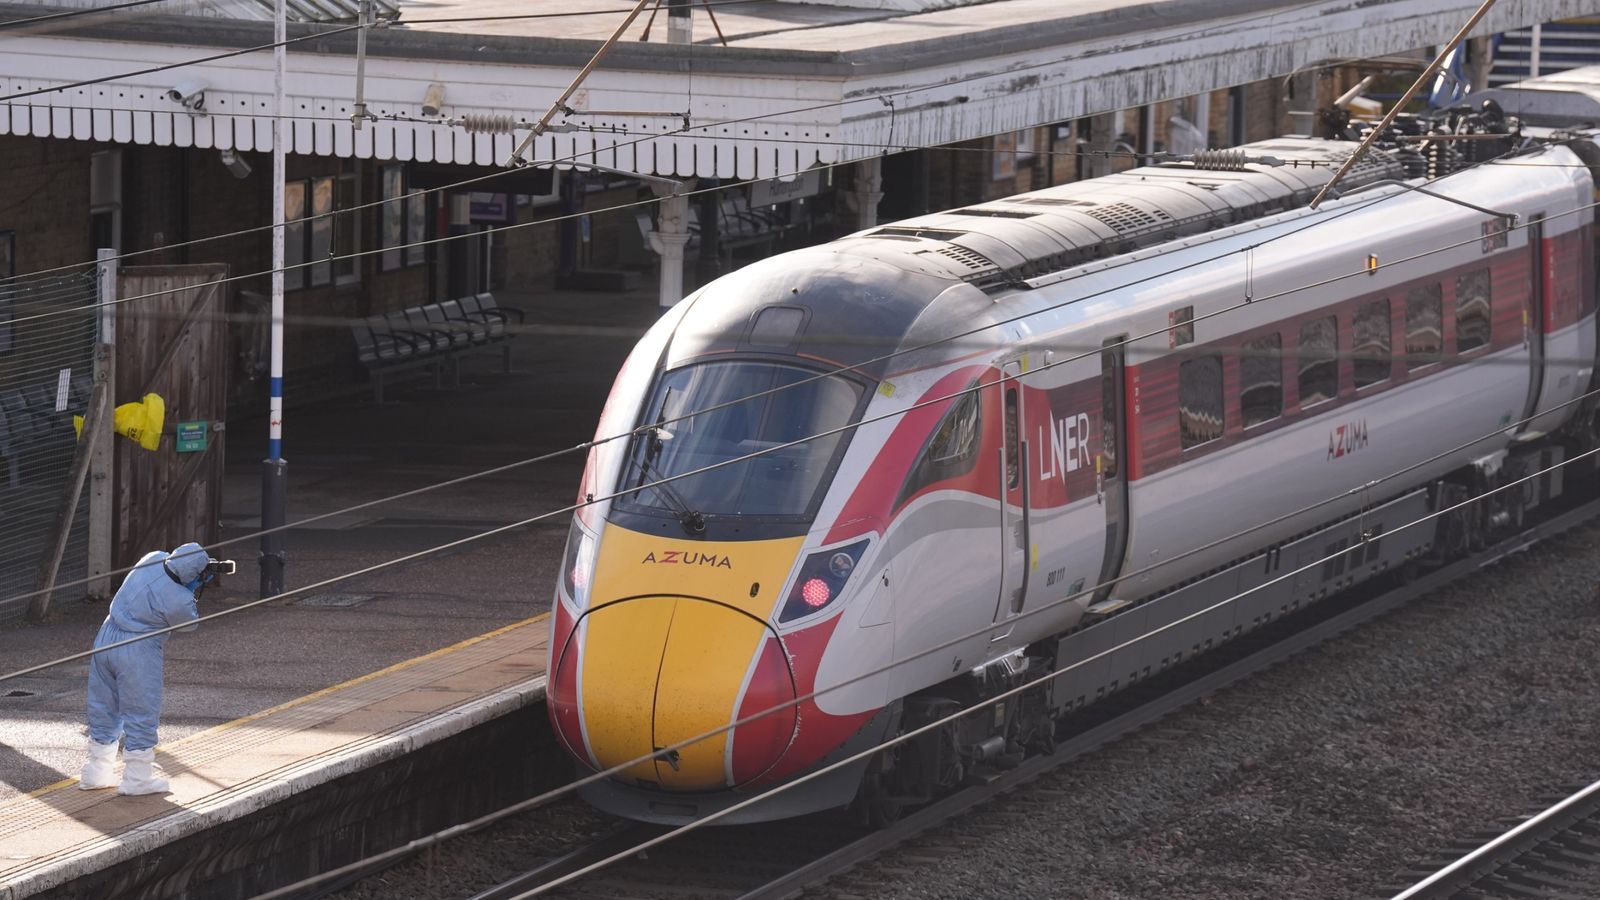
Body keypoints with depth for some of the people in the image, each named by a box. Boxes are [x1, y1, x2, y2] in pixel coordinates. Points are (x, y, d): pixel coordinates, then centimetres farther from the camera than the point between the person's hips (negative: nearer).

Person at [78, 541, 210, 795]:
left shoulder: (153, 560, -4)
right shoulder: (180, 600, -21)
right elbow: (190, 624, -2)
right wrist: (193, 593, 2)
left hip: (105, 639, 8)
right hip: (137, 652, -8)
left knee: (104, 709, 17)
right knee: (141, 714, 6)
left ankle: (96, 773, 28)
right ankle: (137, 778, 12)